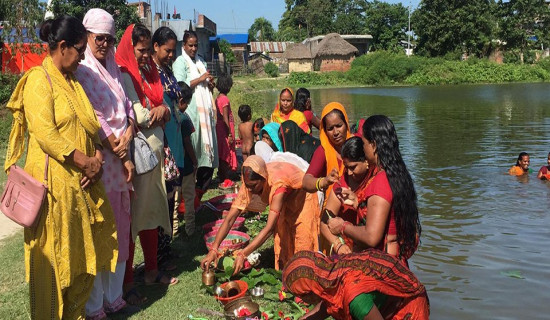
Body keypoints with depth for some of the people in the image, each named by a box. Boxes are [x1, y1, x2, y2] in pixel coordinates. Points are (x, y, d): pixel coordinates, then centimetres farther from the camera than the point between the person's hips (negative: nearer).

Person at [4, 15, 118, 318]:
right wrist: (85, 161, -17)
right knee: (53, 258, 3)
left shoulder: (72, 81, 17)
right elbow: (45, 134, -19)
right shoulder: (39, 79, -9)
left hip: (82, 182, 8)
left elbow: (89, 126, 15)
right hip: (54, 182, -8)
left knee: (83, 254, 14)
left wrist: (97, 158, -2)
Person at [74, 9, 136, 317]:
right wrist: (122, 156, -13)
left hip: (121, 158, 7)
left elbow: (127, 107, 11)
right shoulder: (82, 71, -9)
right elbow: (94, 119, -14)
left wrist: (129, 132, -9)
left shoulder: (115, 70, 14)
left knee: (120, 228, 14)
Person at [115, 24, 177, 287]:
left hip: (154, 152, 8)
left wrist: (163, 109, -10)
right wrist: (158, 112, -1)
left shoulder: (148, 74, 14)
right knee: (132, 215, 0)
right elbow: (139, 117, -19)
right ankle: (127, 278, 13)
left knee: (151, 211, 14)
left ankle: (152, 270, 27)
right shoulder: (124, 75, -11)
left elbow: (163, 107, 12)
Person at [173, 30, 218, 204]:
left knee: (208, 146, 4)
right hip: (191, 111, -7)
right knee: (191, 149, -10)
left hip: (205, 110, 7)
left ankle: (201, 188, 12)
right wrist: (200, 79, -11)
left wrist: (210, 84, 6)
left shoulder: (201, 62, 23)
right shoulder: (180, 62, 1)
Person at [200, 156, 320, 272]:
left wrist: (243, 254, -51)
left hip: (302, 199, -5)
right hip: (285, 205, 5)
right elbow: (230, 218, -29)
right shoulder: (250, 181, -29)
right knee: (282, 244, 6)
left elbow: (269, 228, -47)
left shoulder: (278, 183, -45)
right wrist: (214, 249, -39)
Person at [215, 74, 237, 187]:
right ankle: (225, 181, 3)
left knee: (222, 155, 14)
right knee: (226, 155, -2)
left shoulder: (218, 98, 8)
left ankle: (222, 178, 23)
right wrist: (230, 134, -17)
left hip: (219, 129, 8)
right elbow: (225, 119, -20)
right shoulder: (225, 99, -17)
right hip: (225, 130, -8)